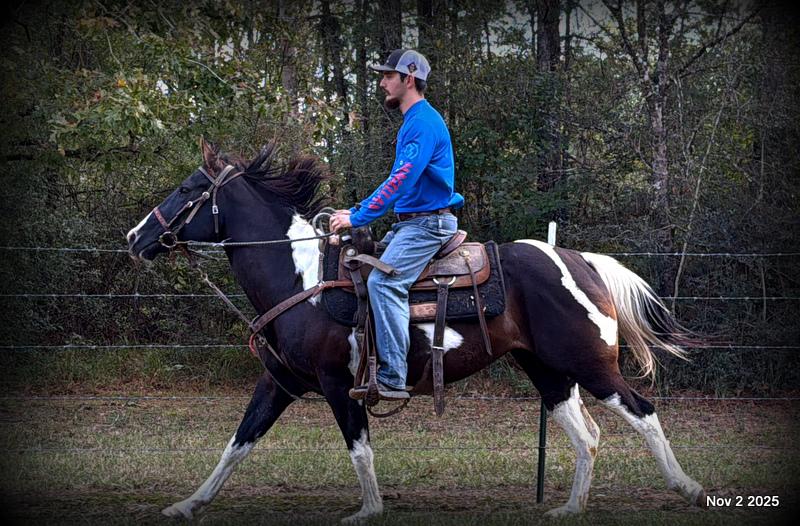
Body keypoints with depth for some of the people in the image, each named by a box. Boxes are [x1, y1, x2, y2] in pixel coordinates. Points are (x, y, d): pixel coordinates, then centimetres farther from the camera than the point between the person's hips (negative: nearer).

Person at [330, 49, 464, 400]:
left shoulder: (424, 123, -15)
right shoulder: (413, 122, 19)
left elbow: (402, 180, -23)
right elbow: (399, 182, 25)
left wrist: (359, 217, -22)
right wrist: (356, 213, 18)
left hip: (429, 223, -11)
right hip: (410, 223, 11)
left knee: (384, 281, -27)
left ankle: (393, 379, -30)